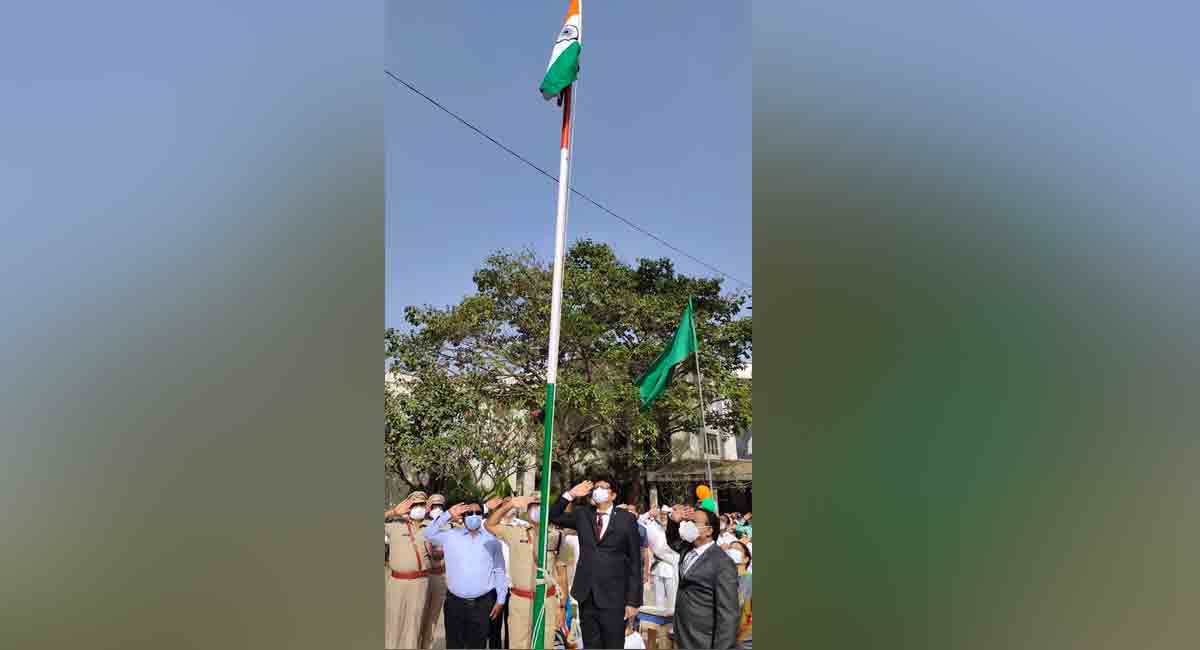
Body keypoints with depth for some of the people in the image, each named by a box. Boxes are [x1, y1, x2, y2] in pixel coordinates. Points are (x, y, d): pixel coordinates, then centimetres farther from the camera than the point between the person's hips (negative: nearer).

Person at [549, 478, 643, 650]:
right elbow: (553, 516, 14)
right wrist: (571, 495, -1)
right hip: (586, 595, 4)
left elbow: (635, 562, -3)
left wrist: (633, 600, -6)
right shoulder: (582, 515, 7)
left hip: (613, 597, -3)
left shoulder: (626, 519, -3)